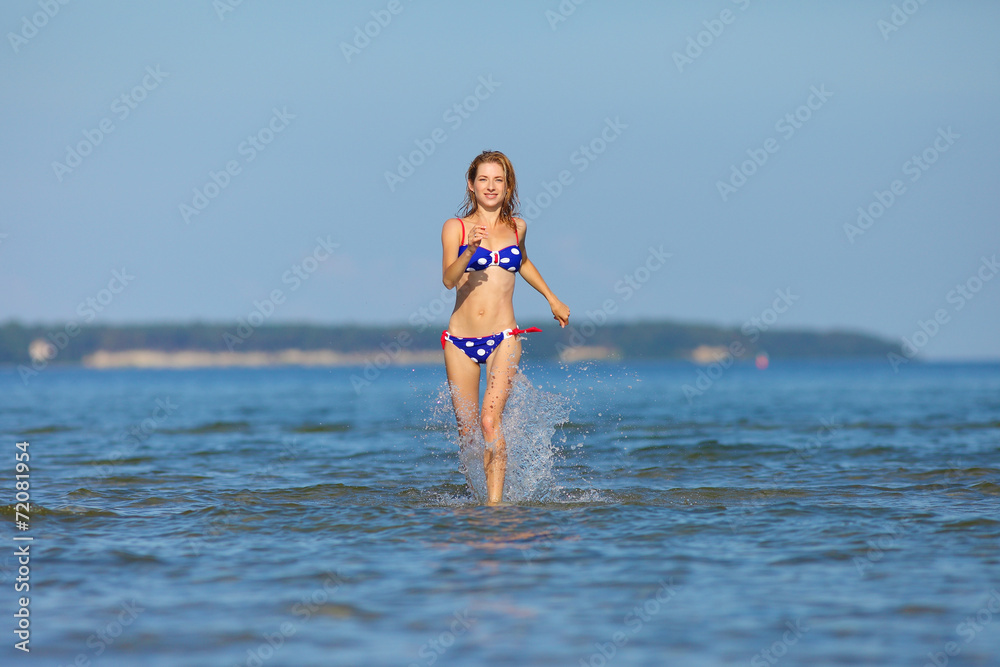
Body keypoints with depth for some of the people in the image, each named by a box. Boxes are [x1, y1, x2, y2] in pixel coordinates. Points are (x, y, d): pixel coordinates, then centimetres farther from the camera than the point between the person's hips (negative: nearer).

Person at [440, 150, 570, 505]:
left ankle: (495, 503, -21)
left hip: (503, 339, 0)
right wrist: (470, 250, -33)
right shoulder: (455, 227, -1)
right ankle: (479, 489, 34)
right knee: (466, 431, 6)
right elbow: (448, 279, -16)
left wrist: (552, 298, 33)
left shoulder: (517, 227, 8)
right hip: (461, 340, 0)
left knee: (490, 420, -19)